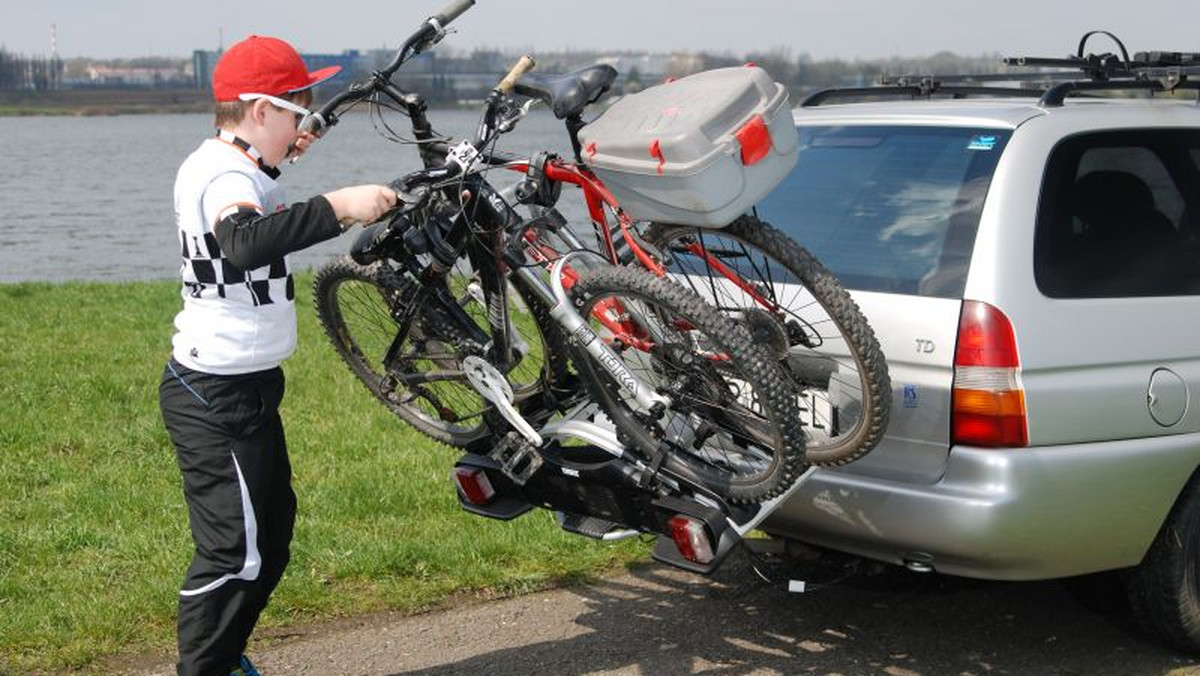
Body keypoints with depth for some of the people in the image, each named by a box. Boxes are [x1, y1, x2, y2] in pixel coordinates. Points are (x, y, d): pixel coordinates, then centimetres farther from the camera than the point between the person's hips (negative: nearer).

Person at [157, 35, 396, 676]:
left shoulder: (212, 161, 11)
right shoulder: (227, 175, -21)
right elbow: (244, 243, -45)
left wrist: (274, 162, 29)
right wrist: (336, 207, -46)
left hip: (237, 389, 11)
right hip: (219, 399, -11)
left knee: (272, 531, 21)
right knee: (235, 551, -6)